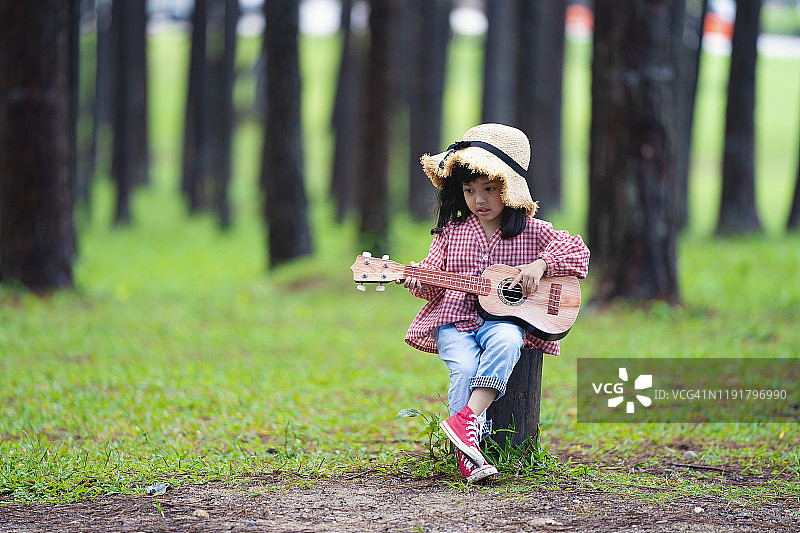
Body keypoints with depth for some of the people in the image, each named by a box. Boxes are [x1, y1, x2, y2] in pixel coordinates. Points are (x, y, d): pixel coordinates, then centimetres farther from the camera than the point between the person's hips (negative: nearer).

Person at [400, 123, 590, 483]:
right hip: (455, 317, 0)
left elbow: (577, 249, 3)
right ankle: (468, 455, -27)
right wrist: (418, 281, -11)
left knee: (507, 341, -37)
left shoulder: (530, 232, 6)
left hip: (504, 317, 0)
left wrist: (540, 264, -12)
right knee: (464, 367, -30)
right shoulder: (451, 233, 10)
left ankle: (466, 417, -40)